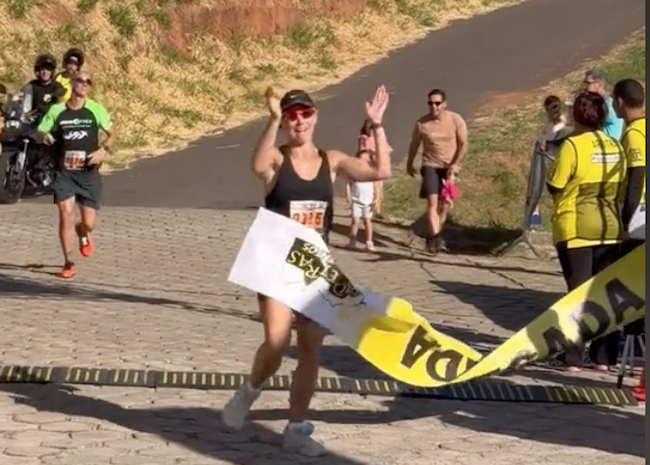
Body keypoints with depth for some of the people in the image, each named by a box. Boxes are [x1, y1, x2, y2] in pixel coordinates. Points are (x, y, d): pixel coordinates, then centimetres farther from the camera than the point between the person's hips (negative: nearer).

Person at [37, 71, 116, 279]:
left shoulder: (96, 109, 0)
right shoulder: (57, 110, 1)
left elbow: (111, 134, 9)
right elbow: (40, 132, 8)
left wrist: (104, 149, -10)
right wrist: (45, 137, -16)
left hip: (89, 173, 0)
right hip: (64, 172, 0)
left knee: (89, 223, 0)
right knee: (66, 213, -14)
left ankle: (83, 233, 39)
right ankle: (68, 262, 0)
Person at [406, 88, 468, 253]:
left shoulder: (456, 120, -10)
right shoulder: (422, 123, -9)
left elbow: (463, 144, -6)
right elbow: (414, 144, 6)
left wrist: (456, 164, -16)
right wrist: (410, 164, 16)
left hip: (449, 168, 1)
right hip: (430, 166, -1)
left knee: (443, 204, 9)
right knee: (432, 201, -17)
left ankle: (435, 237, 22)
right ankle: (435, 237, -24)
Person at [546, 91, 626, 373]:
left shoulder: (572, 145, -13)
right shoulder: (616, 147, 5)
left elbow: (554, 187, -10)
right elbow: (621, 188, 12)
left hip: (576, 229, -5)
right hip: (609, 228, 5)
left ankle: (573, 357, 0)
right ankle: (603, 356, 13)